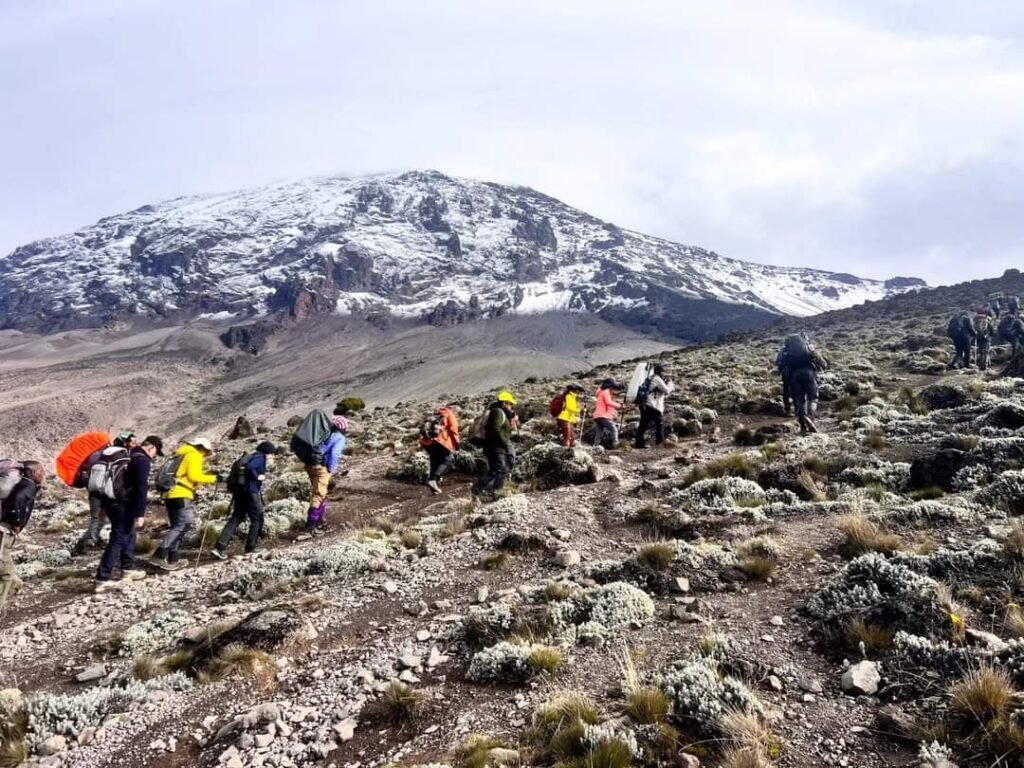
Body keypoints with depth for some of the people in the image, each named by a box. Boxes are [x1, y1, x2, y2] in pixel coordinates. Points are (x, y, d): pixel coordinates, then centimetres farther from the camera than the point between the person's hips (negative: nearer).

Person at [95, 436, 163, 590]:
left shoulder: (127, 455, 16)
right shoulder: (142, 460, -13)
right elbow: (141, 488, -20)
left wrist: (105, 506, 27)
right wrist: (140, 514, -22)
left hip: (112, 501, 10)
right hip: (123, 505, -10)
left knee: (129, 535, 21)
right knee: (118, 540, -7)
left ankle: (128, 569, 29)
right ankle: (103, 579, -9)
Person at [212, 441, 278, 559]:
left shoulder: (253, 457, 20)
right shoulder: (261, 458, -7)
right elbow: (250, 468, -25)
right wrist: (257, 477, -12)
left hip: (239, 491, 9)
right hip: (250, 492, -9)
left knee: (235, 519, 7)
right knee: (257, 519, 6)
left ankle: (220, 547, -3)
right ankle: (251, 548, 12)